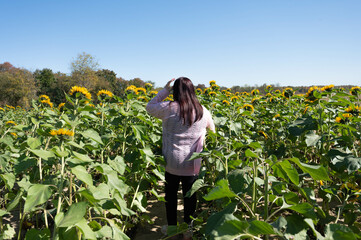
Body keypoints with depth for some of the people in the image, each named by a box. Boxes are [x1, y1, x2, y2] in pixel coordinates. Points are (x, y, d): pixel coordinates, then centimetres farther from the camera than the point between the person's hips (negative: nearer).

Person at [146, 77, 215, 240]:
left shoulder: (169, 108, -11)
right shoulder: (203, 111, -1)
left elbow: (150, 107, 8)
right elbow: (212, 129, 17)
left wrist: (165, 90, 6)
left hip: (172, 162, -1)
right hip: (192, 165, 2)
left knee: (171, 195, 18)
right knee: (190, 196, 15)